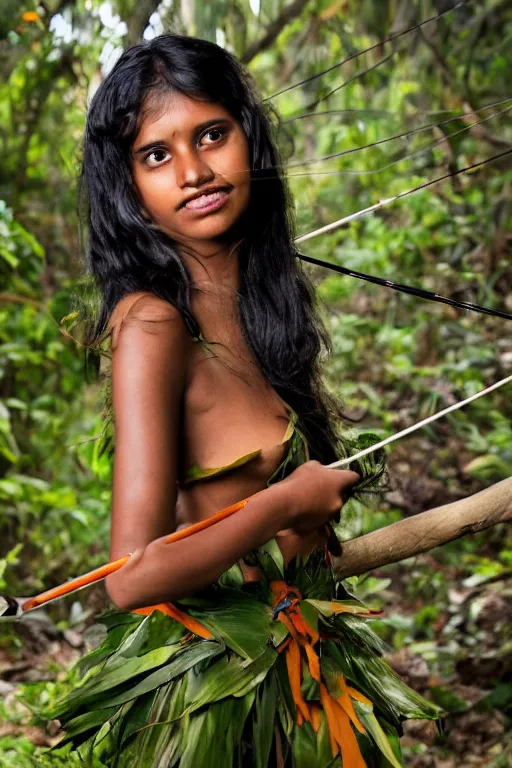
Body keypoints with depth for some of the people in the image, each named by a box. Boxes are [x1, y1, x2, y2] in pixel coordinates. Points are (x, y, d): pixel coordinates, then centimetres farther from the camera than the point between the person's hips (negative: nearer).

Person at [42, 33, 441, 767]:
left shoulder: (262, 300, 3)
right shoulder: (153, 324, -21)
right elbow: (135, 576, -25)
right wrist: (289, 500, -17)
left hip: (295, 668, 8)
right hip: (205, 695, -7)